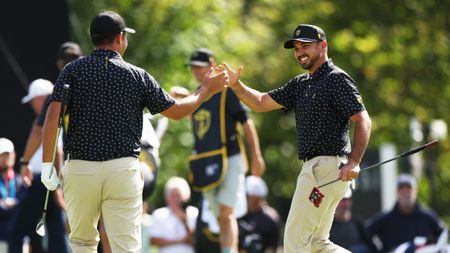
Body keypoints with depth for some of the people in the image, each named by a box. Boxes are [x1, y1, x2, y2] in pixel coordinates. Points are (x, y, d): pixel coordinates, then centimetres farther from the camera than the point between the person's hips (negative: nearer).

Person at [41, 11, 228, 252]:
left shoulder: (73, 70, 2)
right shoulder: (137, 75, 4)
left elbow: (53, 116, -8)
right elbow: (175, 111, 11)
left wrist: (47, 165, -6)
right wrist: (206, 90, 27)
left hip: (79, 168, 1)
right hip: (123, 169, -1)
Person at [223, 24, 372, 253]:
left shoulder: (336, 79, -9)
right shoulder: (301, 84, 18)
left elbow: (363, 121, -18)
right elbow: (261, 103, 18)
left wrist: (353, 162, -30)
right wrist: (236, 85, 1)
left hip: (327, 166, -10)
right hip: (315, 167, 10)